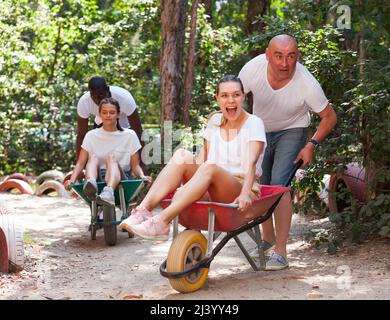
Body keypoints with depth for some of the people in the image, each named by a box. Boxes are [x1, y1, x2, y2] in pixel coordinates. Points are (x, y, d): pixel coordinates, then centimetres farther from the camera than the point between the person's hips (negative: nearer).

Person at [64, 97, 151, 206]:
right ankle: (91, 183, -60)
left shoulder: (129, 135, 11)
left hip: (122, 179, -1)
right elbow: (81, 163, 6)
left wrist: (142, 176, -13)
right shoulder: (91, 135, 13)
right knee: (93, 157, -25)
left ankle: (108, 192, -62)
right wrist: (72, 180, -12)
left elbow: (135, 165, 9)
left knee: (112, 157, -29)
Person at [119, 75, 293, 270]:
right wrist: (187, 178, -6)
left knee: (210, 167, -34)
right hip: (210, 194, 5)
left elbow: (251, 162, -18)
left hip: (238, 196, -5)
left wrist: (245, 193, -33)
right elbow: (203, 157, 10)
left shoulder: (253, 123, -2)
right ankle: (143, 210, -35)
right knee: (183, 155, -20)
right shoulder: (215, 121, 15)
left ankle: (162, 222, -43)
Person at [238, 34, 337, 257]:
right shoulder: (253, 68, -28)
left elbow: (329, 117, -15)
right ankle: (268, 239, 30)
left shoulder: (307, 83, -32)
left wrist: (312, 144, -25)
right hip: (260, 129, 3)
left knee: (279, 184, -18)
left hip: (292, 130, -3)